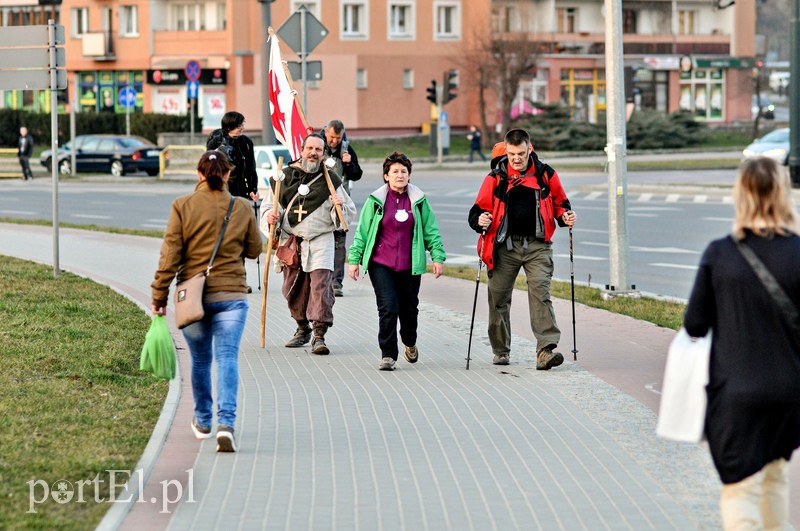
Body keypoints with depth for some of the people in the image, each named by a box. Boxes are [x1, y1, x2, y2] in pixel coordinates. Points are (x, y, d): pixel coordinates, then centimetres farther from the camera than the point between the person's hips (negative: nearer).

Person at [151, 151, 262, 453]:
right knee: (227, 358, -3)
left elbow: (170, 256, -8)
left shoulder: (182, 207, -6)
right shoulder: (242, 209, -1)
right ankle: (226, 423, -20)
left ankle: (203, 422, 31)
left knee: (200, 359, 17)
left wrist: (159, 297, -3)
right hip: (231, 295, 0)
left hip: (192, 296, 0)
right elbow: (254, 250, 11)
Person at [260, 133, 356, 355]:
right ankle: (302, 328, 30)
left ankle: (319, 335, -14)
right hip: (290, 241, 2)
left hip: (320, 241, -2)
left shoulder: (330, 180, 6)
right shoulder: (284, 176, 8)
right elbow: (269, 206, 14)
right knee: (293, 288, 9)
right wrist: (270, 217, -8)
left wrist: (339, 207, -12)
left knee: (320, 284, -15)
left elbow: (350, 213, 10)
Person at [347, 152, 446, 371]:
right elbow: (362, 232, 5)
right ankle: (388, 355, -4)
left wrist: (438, 257, 1)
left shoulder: (418, 200, 4)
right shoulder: (375, 200, 0)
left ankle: (410, 343, 42)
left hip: (410, 266, 2)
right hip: (381, 264, -2)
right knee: (388, 308, -13)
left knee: (409, 308, 13)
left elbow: (431, 230, 8)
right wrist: (354, 259, 2)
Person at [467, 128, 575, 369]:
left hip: (537, 245, -1)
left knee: (540, 293, -15)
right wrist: (481, 220, -16)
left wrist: (565, 217, -3)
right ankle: (501, 350, 26)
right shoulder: (496, 177, 1)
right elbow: (479, 208, 6)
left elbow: (559, 203, 18)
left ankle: (546, 350, -23)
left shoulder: (545, 175, 3)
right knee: (498, 297, 8)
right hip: (505, 245, 1)